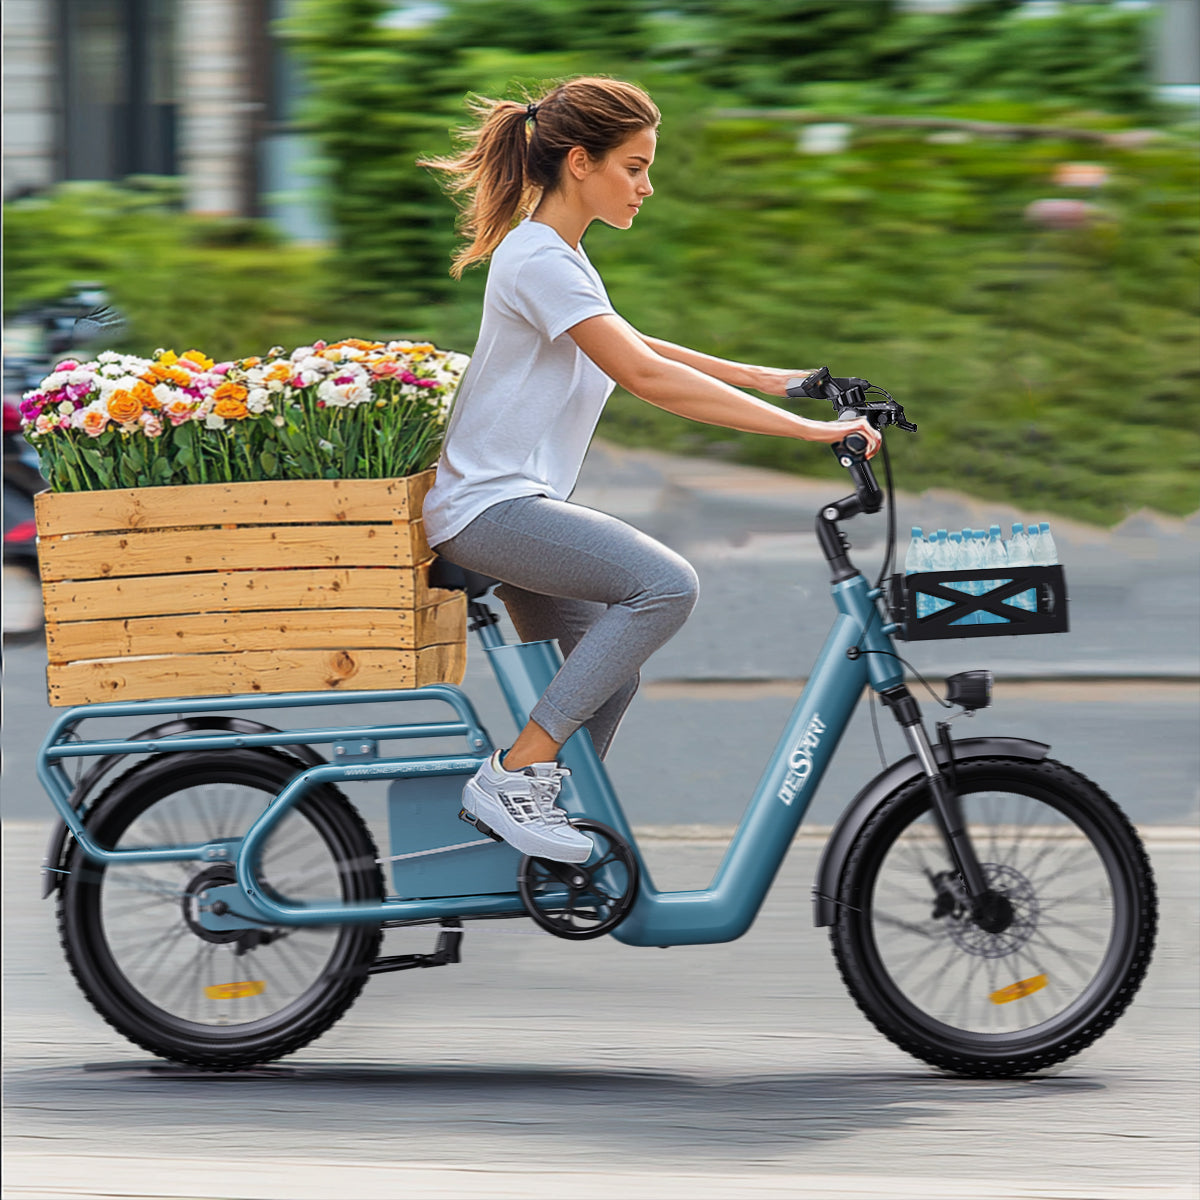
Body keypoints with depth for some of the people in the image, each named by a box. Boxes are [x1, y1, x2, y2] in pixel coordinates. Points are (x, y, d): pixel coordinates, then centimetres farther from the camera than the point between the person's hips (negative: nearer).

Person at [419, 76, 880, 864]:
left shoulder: (556, 254, 15)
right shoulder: (538, 260, -17)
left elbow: (632, 349, 28)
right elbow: (646, 376, -24)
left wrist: (764, 379, 20)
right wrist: (805, 429, -26)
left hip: (506, 505, 11)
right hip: (490, 508, -11)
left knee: (607, 673, 16)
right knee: (666, 584, -26)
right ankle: (514, 779, -24)